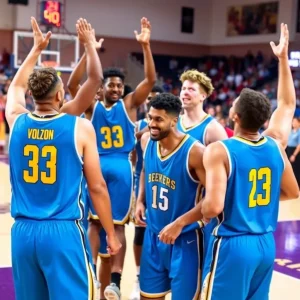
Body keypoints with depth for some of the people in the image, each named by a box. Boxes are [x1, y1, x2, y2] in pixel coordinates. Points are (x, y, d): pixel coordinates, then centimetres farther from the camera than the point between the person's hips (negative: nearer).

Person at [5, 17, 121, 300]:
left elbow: (16, 86, 26)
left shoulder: (17, 122, 3)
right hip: (63, 231, -4)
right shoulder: (79, 127, -7)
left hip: (23, 231, 4)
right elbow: (97, 187, -4)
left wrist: (36, 48, 36)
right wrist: (111, 234, 6)